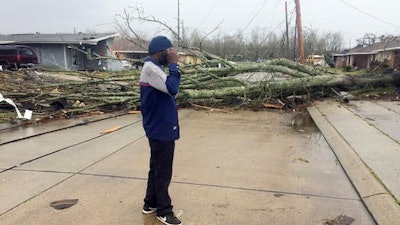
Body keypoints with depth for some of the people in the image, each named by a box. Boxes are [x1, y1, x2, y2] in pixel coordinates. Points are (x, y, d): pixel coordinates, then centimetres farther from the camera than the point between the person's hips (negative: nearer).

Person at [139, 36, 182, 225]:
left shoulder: (153, 68, 14)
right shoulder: (150, 68, -18)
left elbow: (167, 90, 15)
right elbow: (172, 88, -26)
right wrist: (173, 64, -19)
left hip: (160, 128, 11)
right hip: (161, 130, -11)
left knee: (157, 168, 19)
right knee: (163, 171, 1)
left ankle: (151, 203, 32)